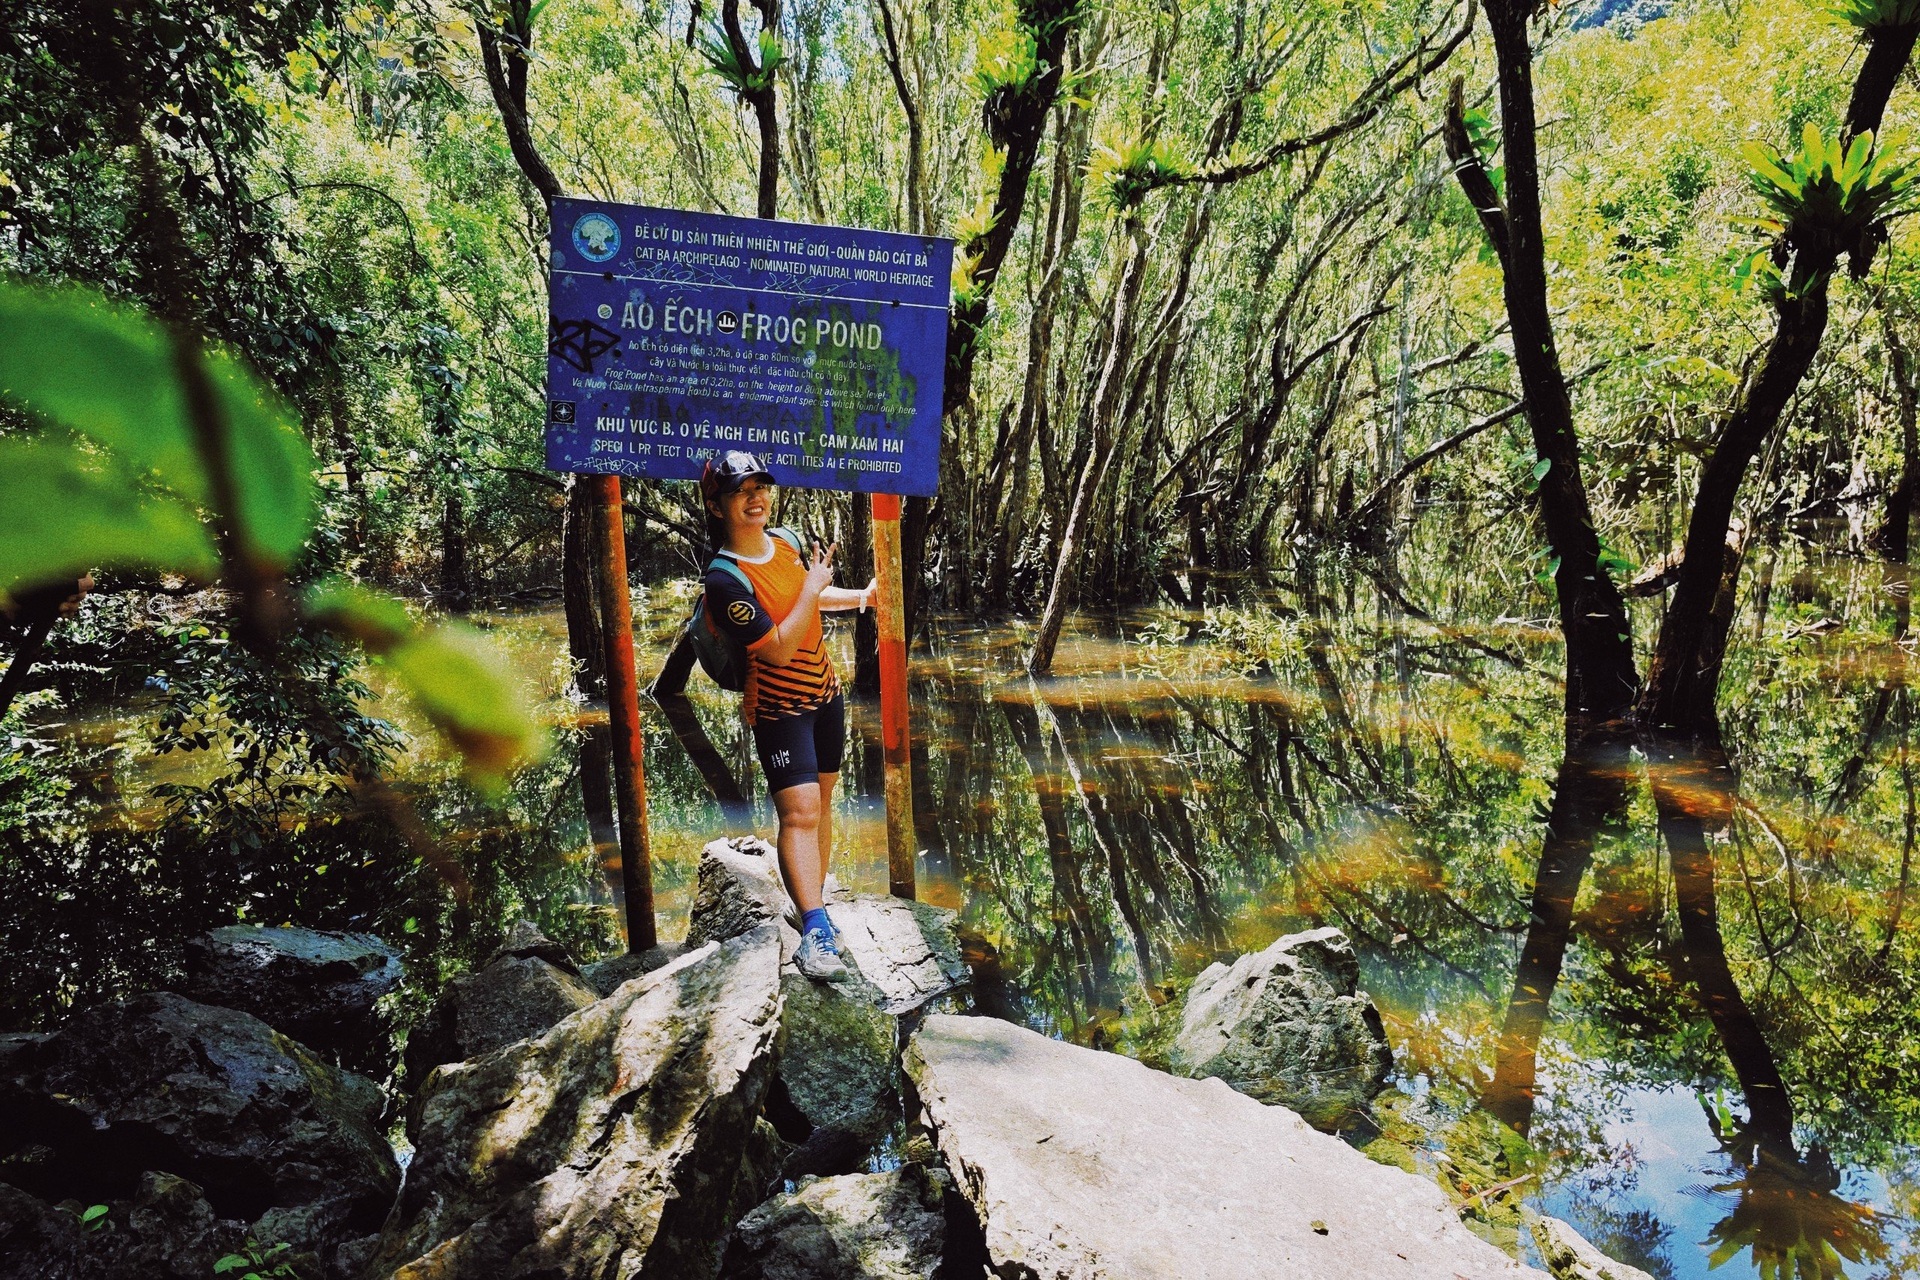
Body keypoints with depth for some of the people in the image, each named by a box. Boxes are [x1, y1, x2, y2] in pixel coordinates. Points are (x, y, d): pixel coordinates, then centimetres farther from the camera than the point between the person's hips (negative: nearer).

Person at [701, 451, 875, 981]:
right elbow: (780, 648, -27)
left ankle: (814, 900, 31)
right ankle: (815, 931, -23)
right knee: (800, 811, -18)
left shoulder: (784, 543, 2)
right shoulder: (725, 580, -23)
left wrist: (861, 596, 15)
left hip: (825, 694, 8)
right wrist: (812, 588, -22)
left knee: (821, 797, 15)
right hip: (779, 708, -8)